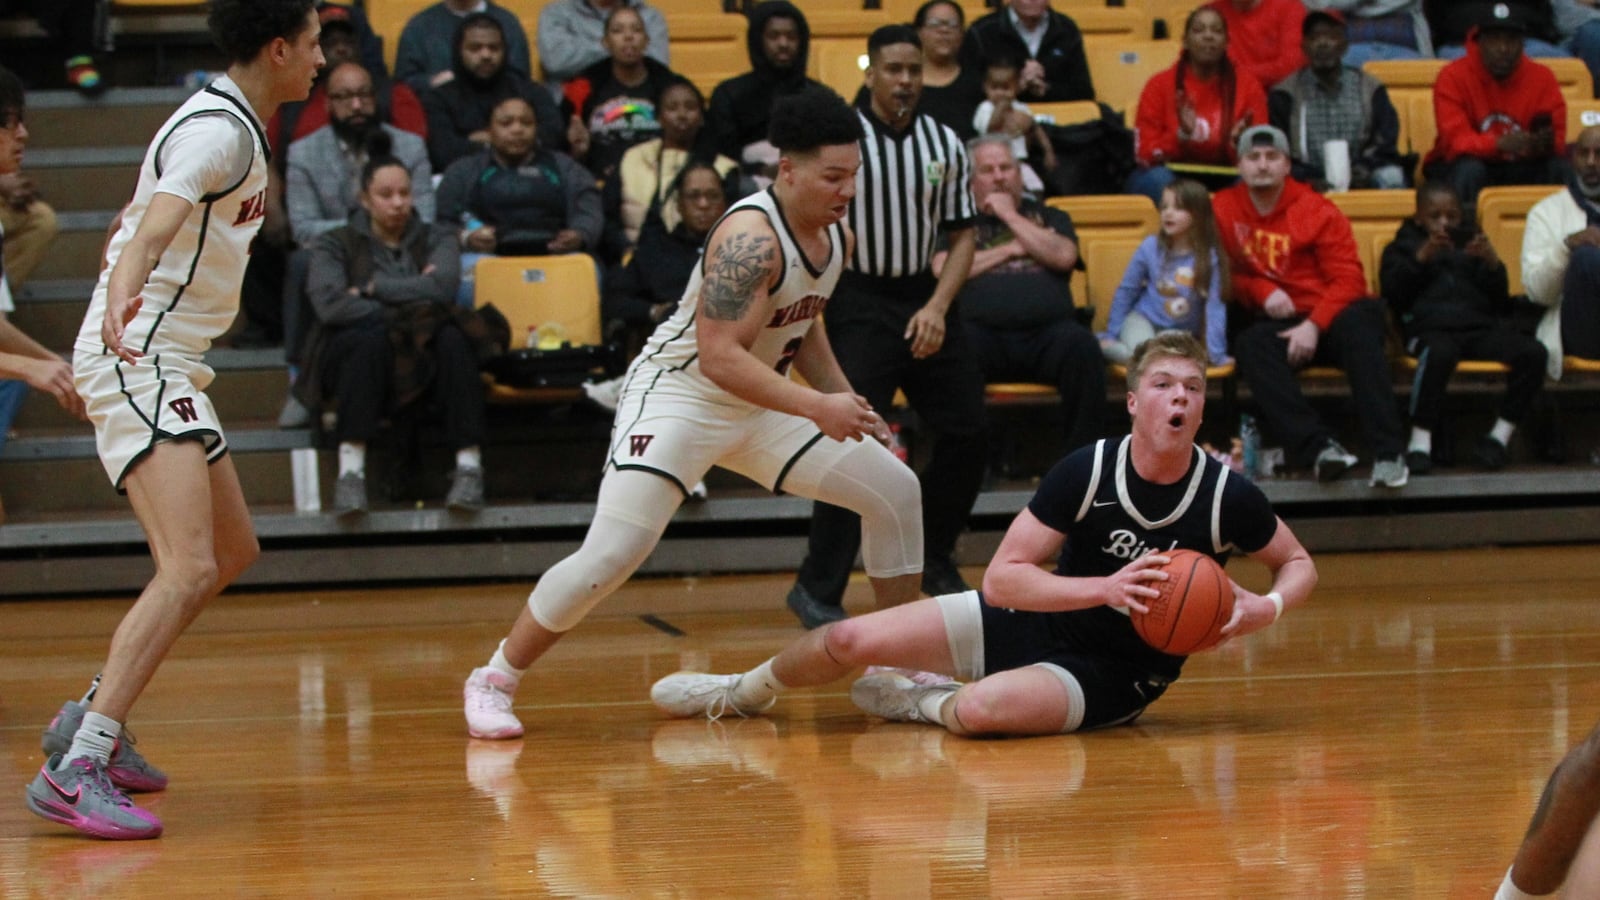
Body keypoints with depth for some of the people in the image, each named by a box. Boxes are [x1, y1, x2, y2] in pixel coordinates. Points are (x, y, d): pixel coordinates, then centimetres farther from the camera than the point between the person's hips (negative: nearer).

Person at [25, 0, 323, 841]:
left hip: (165, 367, 11)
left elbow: (136, 224, 29)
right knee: (188, 570, -22)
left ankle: (93, 720, 22)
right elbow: (152, 231, -33)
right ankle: (76, 769, -29)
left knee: (233, 551, 20)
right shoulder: (220, 131, -16)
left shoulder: (225, 123, 15)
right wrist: (121, 304, -52)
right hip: (141, 361, -11)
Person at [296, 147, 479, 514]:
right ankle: (350, 470, -40)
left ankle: (469, 467, -33)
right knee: (370, 337, -35)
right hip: (355, 357, -1)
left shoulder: (437, 239, 14)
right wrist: (403, 302, -13)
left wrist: (369, 289, -7)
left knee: (453, 339, -30)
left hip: (425, 357, 2)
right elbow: (329, 304, -11)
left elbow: (442, 287, -9)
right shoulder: (337, 245, 9)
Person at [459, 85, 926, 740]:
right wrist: (817, 408, -37)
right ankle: (493, 681, -5)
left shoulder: (837, 237, 2)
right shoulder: (750, 236, -26)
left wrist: (848, 404, 11)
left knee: (895, 490, 5)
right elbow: (720, 356, -32)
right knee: (611, 553, -21)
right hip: (681, 393, -9)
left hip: (761, 402, 9)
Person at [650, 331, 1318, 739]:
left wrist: (1268, 608, -22)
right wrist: (1106, 588, -31)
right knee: (850, 640, -2)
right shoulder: (1087, 470, -15)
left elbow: (1299, 564, 2)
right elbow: (1000, 578, -17)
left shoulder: (1227, 498, -17)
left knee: (982, 708, -35)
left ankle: (920, 703, 3)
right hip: (1028, 618, 3)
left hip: (1112, 674, -2)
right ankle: (745, 692, 32)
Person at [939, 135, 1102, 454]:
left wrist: (1010, 216, 11)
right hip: (984, 330, -1)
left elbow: (1064, 257, 6)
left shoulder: (1048, 217, 27)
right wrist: (1009, 250, 7)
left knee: (1080, 345, -34)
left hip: (1047, 330, 1)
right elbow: (942, 271, 5)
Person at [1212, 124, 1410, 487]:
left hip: (1323, 320, -1)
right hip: (1268, 323, 1)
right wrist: (1261, 290, -10)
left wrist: (1314, 325, -19)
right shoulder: (1222, 210, 6)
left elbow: (1348, 280, -5)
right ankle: (1318, 447, -44)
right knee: (1251, 347, -33)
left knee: (1358, 327, -33)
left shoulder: (1316, 210, 0)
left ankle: (1388, 453, -40)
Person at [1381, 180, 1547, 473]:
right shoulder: (1404, 246, 22)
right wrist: (1421, 258, -9)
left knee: (1533, 352, -24)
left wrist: (1493, 265, -1)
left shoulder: (1471, 244, 28)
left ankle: (1499, 436, -16)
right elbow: (1392, 292, 2)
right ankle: (1419, 442, -36)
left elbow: (1500, 302, 18)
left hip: (1479, 328, 3)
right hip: (1430, 329, -3)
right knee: (1440, 351, -41)